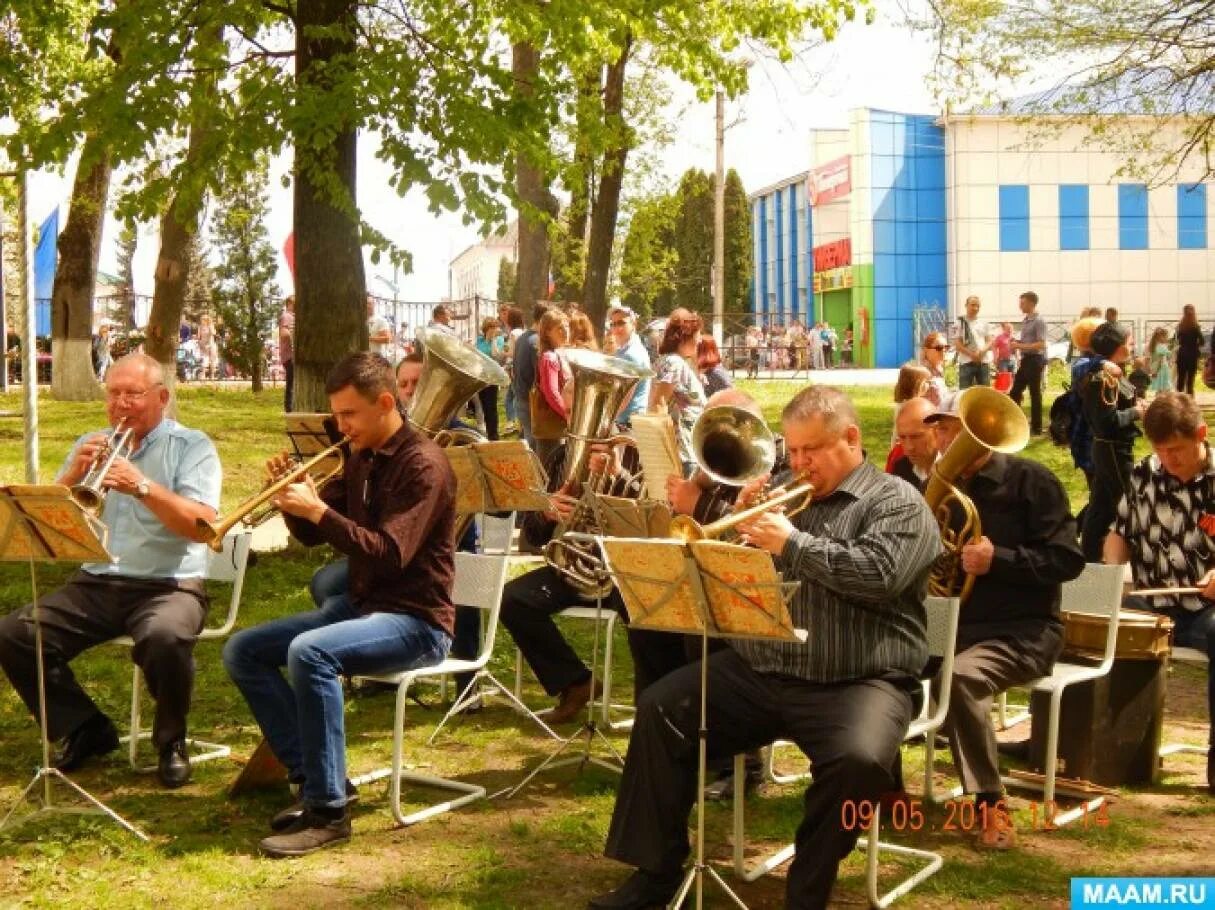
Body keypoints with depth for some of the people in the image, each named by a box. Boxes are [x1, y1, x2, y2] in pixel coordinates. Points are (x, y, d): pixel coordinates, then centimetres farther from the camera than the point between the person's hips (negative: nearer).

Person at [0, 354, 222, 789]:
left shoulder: (191, 445, 0)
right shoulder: (89, 445, 15)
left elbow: (202, 526, -14)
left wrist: (143, 486, -25)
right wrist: (74, 473, -9)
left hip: (168, 586, -5)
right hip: (95, 584, 5)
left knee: (165, 638, -37)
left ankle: (171, 741, -8)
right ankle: (84, 728, 7)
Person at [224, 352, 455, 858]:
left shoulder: (422, 464, -15)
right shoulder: (360, 460, 12)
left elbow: (389, 555, -25)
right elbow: (310, 536, 16)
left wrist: (319, 510, -28)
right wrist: (291, 497, -4)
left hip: (414, 621, -9)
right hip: (358, 604, 10)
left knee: (309, 652, -34)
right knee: (242, 651, 2)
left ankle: (328, 811, -25)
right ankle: (313, 778, 2)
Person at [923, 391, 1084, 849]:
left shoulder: (1030, 481, -7)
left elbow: (1067, 561, -13)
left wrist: (998, 559, -25)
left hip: (1023, 630, -6)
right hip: (955, 625, 6)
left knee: (958, 677, -35)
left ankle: (989, 804, -19)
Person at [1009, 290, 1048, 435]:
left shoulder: (1039, 321, -14)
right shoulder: (1025, 320, 13)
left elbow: (1040, 344, -20)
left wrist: (1020, 346, -21)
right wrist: (1016, 343, 4)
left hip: (1035, 360, -9)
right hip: (1025, 359, 9)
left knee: (1035, 394, -2)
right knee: (1015, 391, 10)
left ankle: (1036, 427, 5)